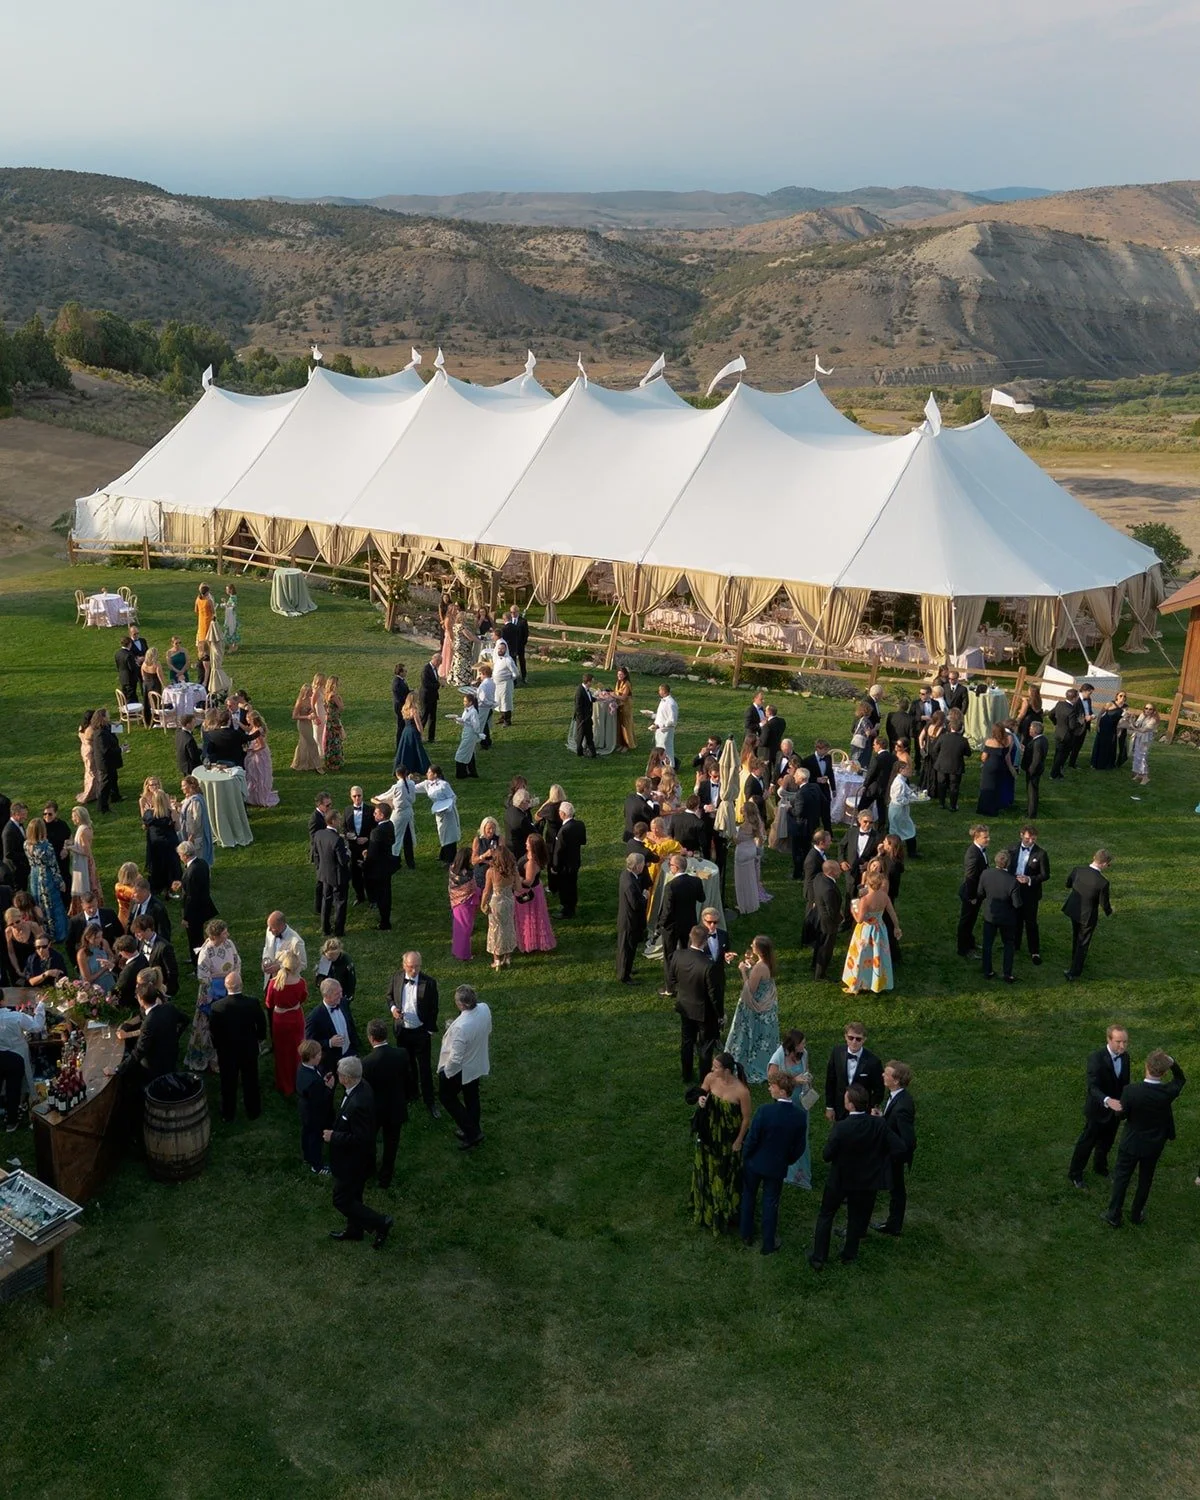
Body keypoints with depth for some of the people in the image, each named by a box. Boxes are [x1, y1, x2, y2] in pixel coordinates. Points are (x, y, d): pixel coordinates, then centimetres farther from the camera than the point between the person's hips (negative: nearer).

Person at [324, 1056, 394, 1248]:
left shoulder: (358, 1104, -37)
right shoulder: (361, 1087, -7)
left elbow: (360, 1139, -31)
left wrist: (333, 1137, -22)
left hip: (353, 1161, -9)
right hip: (355, 1158, 9)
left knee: (342, 1201, 8)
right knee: (352, 1196, 27)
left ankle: (381, 1223, 15)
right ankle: (354, 1230, 46)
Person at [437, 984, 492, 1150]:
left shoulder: (461, 1027, -40)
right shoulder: (485, 1009, -18)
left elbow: (455, 1058, -30)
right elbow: (488, 1031, 4)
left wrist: (446, 1073, -13)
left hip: (460, 1069, -7)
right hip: (477, 1065, 7)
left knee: (447, 1097, 19)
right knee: (471, 1098, 26)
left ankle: (473, 1132, 20)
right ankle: (473, 1131, 44)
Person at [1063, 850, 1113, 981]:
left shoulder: (1078, 869, -17)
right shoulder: (1103, 882, -29)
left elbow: (1068, 884, 2)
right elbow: (1104, 903, -15)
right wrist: (1109, 911, 7)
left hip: (1073, 910, 5)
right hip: (1088, 915, -5)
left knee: (1076, 937, 29)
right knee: (1083, 943, 15)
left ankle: (1076, 961, 51)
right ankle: (1074, 972, 23)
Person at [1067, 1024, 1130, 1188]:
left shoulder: (1125, 1056, -9)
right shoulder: (1096, 1058, -30)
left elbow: (1124, 1082, 5)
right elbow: (1092, 1087, -38)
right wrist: (1108, 1101, -55)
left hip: (1115, 1108, 6)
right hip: (1098, 1109, -6)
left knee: (1106, 1142, 25)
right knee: (1087, 1142, 11)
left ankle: (1100, 1167, 49)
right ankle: (1075, 1174, 30)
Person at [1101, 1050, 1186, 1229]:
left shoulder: (1131, 1091, -31)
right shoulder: (1169, 1093, -25)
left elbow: (1121, 1114, -12)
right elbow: (1180, 1079, -1)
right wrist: (1171, 1061, -16)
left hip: (1131, 1142, -2)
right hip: (1154, 1145, 2)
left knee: (1121, 1178, 17)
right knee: (1145, 1180, 23)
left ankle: (1114, 1216, 28)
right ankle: (1137, 1214, 39)